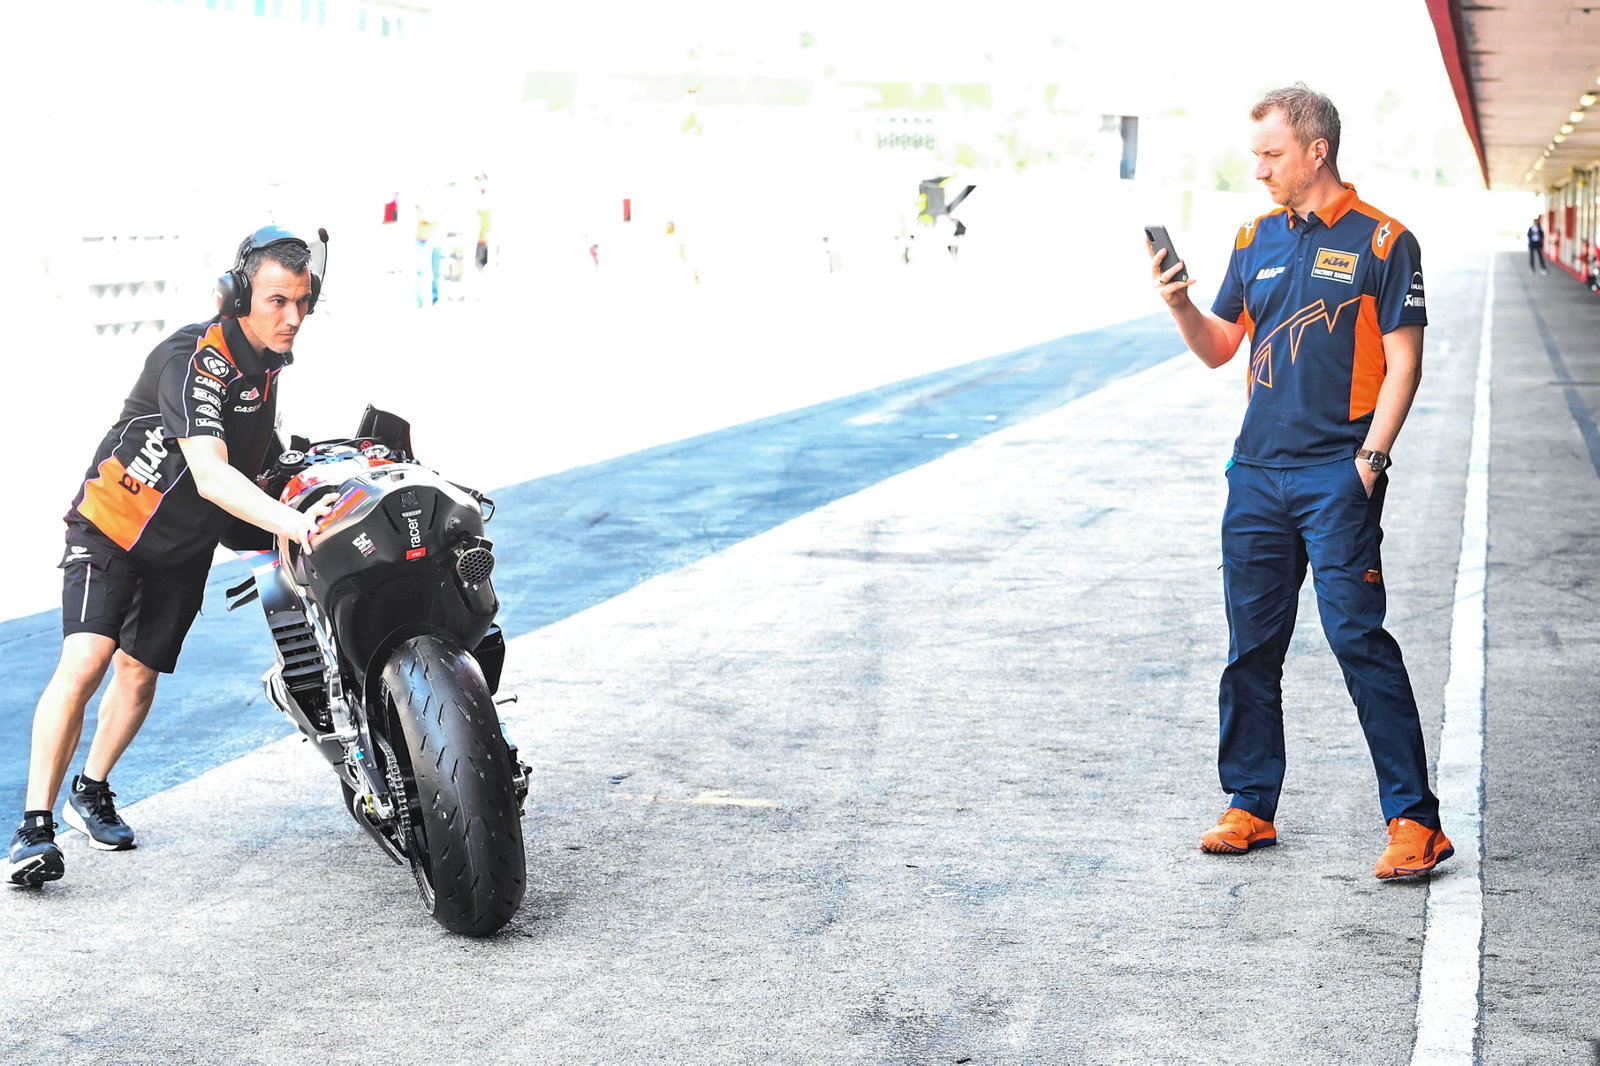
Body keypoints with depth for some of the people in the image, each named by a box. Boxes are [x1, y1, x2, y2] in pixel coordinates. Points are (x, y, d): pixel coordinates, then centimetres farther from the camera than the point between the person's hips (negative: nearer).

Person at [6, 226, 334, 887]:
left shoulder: (266, 357, -2)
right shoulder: (193, 360, -29)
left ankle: (92, 791, 32)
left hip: (187, 546, 7)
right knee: (85, 660, -21)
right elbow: (209, 475, -43)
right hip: (113, 523, -7)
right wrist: (293, 523, -54)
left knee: (140, 672, 12)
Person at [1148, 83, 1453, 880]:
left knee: (1358, 639, -9)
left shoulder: (1381, 241, -4)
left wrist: (1369, 461, -13)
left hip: (1336, 477, -6)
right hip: (1257, 474, 6)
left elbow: (1403, 363, -6)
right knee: (1251, 645, 9)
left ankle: (1415, 819, -5)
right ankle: (1250, 805, 19)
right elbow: (1218, 349, 16)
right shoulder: (1256, 239, 13)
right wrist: (1178, 304, -3)